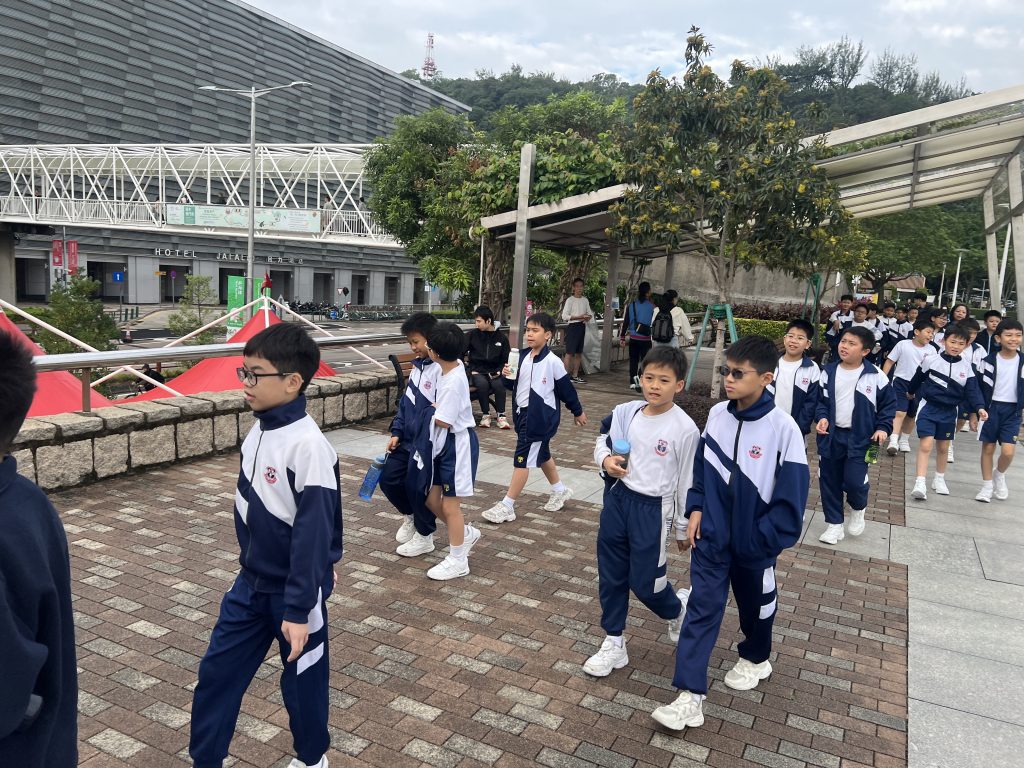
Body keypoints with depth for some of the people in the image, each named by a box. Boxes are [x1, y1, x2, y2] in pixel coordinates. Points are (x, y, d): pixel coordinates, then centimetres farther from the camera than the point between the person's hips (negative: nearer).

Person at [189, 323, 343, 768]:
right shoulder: (258, 430, 0)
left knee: (301, 680, 13)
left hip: (292, 590, -7)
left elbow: (313, 535, -24)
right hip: (251, 583, 7)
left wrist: (298, 609, -21)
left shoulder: (308, 446, -26)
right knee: (217, 672, 14)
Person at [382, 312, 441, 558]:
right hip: (408, 439, 8)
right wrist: (396, 432, 11)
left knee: (417, 486, 2)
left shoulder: (441, 369, -18)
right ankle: (411, 516, 38)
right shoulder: (417, 365, 10)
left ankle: (424, 536, 23)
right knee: (389, 479, 12)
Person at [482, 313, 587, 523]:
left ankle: (507, 506, 1)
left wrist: (578, 411, 6)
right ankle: (560, 490, 43)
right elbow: (512, 385, 8)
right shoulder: (522, 356, 2)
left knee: (522, 459, -6)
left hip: (540, 417, -7)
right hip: (522, 413, 8)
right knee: (541, 455, 22)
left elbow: (566, 388, -5)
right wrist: (507, 376, -14)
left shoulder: (552, 362, -15)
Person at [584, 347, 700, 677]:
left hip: (653, 509, -5)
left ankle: (677, 610, 39)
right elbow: (602, 442, 14)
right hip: (617, 499, 5)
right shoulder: (625, 412, -3)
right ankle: (613, 643, 30)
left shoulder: (684, 428, -15)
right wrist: (606, 460, -9)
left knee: (645, 582, 4)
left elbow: (687, 480, -7)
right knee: (610, 576, 13)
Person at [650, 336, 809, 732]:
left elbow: (791, 496, -15)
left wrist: (763, 541, -13)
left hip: (754, 543, -3)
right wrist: (695, 511, 0)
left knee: (755, 605, 21)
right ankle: (690, 697, 4)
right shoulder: (716, 414, -5)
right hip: (711, 536, 3)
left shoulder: (782, 428, -20)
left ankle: (755, 658, 49)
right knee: (701, 609, 0)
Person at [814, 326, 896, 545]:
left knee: (854, 481, -11)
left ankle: (858, 509, 25)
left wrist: (883, 428, -7)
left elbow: (889, 403, 3)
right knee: (829, 481, 7)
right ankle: (834, 524, 23)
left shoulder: (875, 376, -7)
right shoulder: (828, 372, 0)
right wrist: (822, 418, -10)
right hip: (831, 436, 3)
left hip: (860, 437, -3)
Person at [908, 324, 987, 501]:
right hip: (928, 407, -3)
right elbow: (918, 379, 10)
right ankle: (920, 483, -13)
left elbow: (972, 390, -5)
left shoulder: (967, 367, -2)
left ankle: (939, 479, 33)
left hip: (949, 411, 3)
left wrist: (979, 407, -20)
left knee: (943, 447, 15)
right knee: (926, 444, -12)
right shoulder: (931, 360, -7)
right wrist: (910, 391, 25)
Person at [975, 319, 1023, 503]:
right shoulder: (989, 360, -4)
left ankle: (999, 474, 22)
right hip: (990, 408, 0)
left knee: (1008, 451, -10)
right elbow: (980, 386, 1)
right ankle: (987, 486, 20)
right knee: (988, 448, 7)